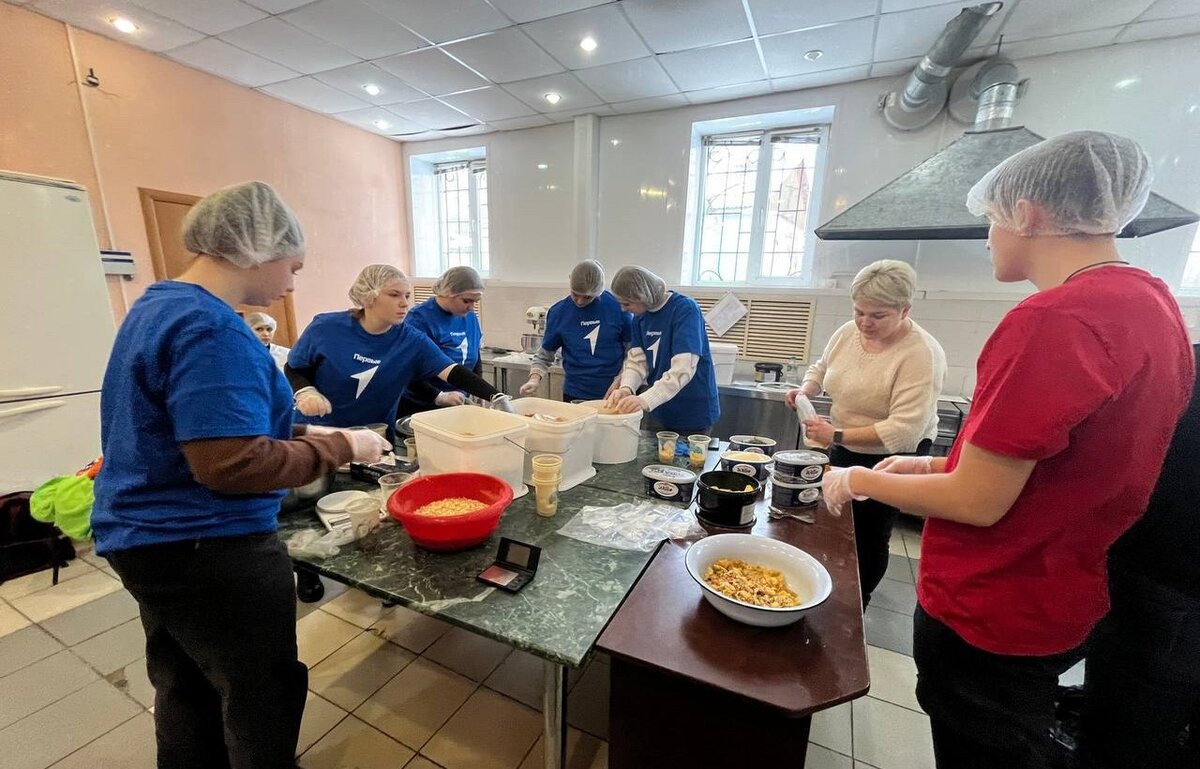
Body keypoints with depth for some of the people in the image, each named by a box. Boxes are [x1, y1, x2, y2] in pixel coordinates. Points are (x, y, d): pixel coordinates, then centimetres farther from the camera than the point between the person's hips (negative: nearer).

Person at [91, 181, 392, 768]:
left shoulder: (157, 305, 9)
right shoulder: (211, 328, -24)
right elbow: (232, 464, -28)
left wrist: (296, 432, 9)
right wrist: (340, 447, -18)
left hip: (150, 538, 10)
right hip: (206, 549, -10)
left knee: (187, 693, 26)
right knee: (263, 702, 11)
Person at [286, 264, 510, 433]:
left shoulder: (412, 341, -14)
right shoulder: (325, 328, -14)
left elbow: (454, 373, -24)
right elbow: (293, 370, 1)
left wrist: (496, 397, -37)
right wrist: (305, 392, -21)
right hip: (317, 434, -1)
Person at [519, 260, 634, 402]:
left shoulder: (617, 307, -9)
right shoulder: (558, 312, -4)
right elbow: (544, 355, 4)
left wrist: (619, 382, -10)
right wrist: (535, 379, -13)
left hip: (613, 395, -1)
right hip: (574, 395, 1)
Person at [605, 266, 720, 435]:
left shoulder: (685, 309, -19)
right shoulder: (640, 315, 2)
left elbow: (683, 369, -30)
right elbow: (636, 360, -4)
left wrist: (645, 400, -39)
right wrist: (626, 388, -24)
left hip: (692, 414, -6)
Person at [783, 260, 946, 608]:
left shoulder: (921, 354, -26)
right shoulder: (848, 332, -7)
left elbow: (903, 430, -32)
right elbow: (821, 368, 12)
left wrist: (837, 435, -35)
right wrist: (805, 389, -8)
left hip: (892, 459, -6)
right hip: (845, 449, 6)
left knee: (869, 534, 9)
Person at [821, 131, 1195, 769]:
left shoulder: (1053, 317, -27)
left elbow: (977, 502, -25)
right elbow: (1064, 463, 10)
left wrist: (858, 481, -10)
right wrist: (936, 465, 11)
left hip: (987, 618, -8)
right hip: (1059, 603, 8)